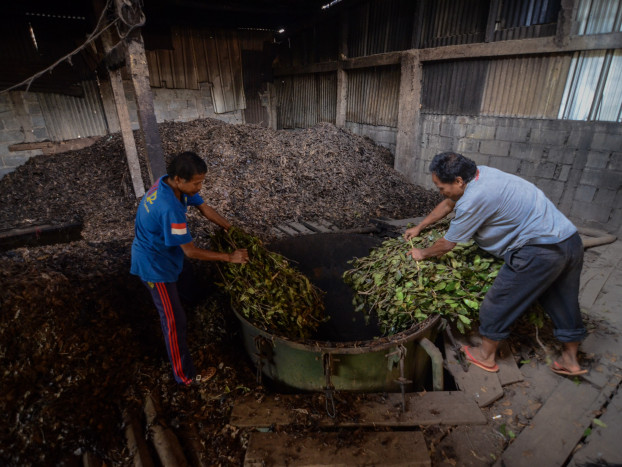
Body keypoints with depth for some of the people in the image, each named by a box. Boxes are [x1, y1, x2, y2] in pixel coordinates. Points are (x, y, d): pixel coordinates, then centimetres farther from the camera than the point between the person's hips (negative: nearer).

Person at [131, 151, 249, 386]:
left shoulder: (176, 185, -12)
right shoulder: (169, 208, -38)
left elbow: (205, 208, 0)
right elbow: (191, 251, -31)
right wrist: (230, 257, -24)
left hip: (166, 253, 9)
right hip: (154, 264, -9)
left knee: (185, 286, 29)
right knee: (174, 320, 1)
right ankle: (186, 376, 18)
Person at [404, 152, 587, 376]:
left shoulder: (474, 199, -21)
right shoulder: (479, 173, 7)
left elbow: (446, 244, -8)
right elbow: (448, 204, 22)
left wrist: (422, 253, 11)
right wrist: (419, 227, 29)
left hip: (540, 251, -10)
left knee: (499, 303, 6)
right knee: (565, 304, 22)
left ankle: (486, 356, 23)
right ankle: (570, 360, 40)